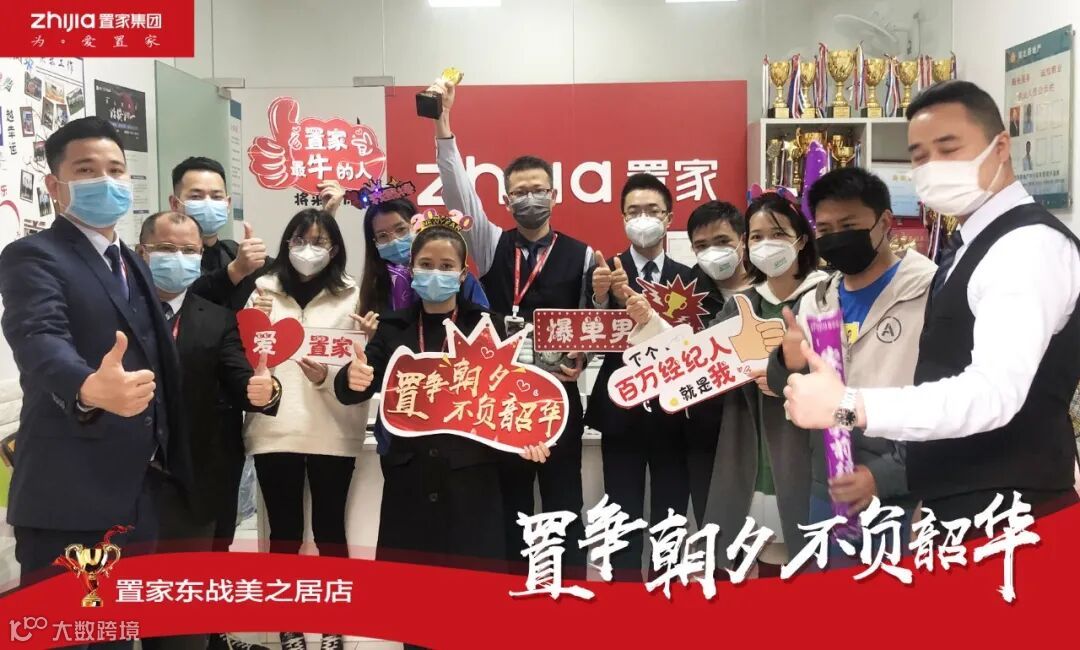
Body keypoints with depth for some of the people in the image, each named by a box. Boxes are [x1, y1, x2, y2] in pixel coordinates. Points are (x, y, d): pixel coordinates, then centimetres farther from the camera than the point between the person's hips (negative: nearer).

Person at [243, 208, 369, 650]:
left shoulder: (352, 296, 3)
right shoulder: (263, 291, 8)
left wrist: (327, 378, -19)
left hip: (332, 433, -1)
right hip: (274, 431, 1)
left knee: (329, 529, 8)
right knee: (284, 531, 9)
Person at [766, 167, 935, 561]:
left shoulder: (931, 296, -11)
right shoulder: (815, 303, 8)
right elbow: (790, 396, 11)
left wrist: (887, 474, -19)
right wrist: (789, 366, -11)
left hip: (907, 497, -5)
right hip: (827, 494, 6)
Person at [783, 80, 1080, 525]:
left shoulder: (1030, 244, -16)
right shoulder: (977, 245, 13)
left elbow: (993, 394, -29)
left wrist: (848, 406, -36)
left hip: (1006, 513, -8)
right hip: (959, 508, 9)